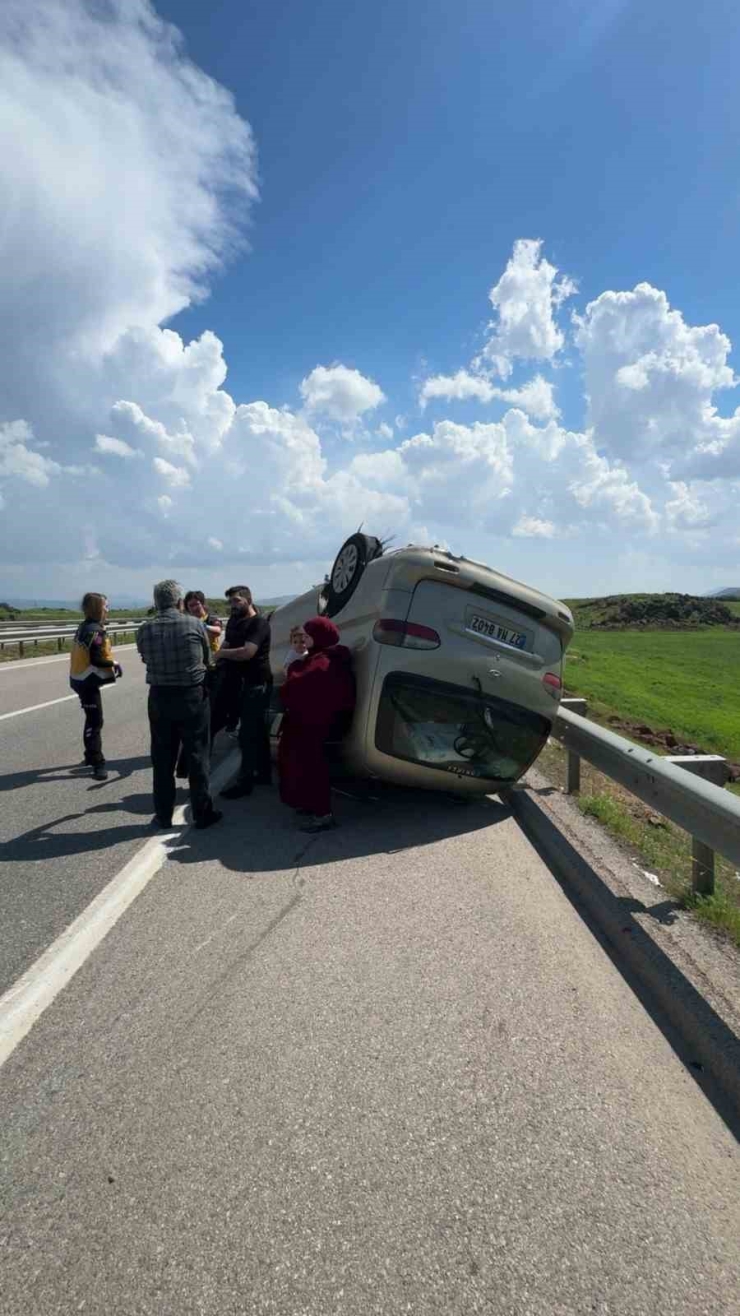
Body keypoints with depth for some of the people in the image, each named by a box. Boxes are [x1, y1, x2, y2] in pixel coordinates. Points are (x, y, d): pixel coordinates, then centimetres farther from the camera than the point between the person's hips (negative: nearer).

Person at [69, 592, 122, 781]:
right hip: (88, 681, -10)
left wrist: (110, 663, 6)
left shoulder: (84, 627, 11)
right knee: (95, 722, -8)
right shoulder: (95, 631, -20)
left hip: (82, 679, 10)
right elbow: (97, 659, -26)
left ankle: (91, 756, 33)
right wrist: (115, 664, -10)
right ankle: (97, 763, -6)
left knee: (92, 720, 21)